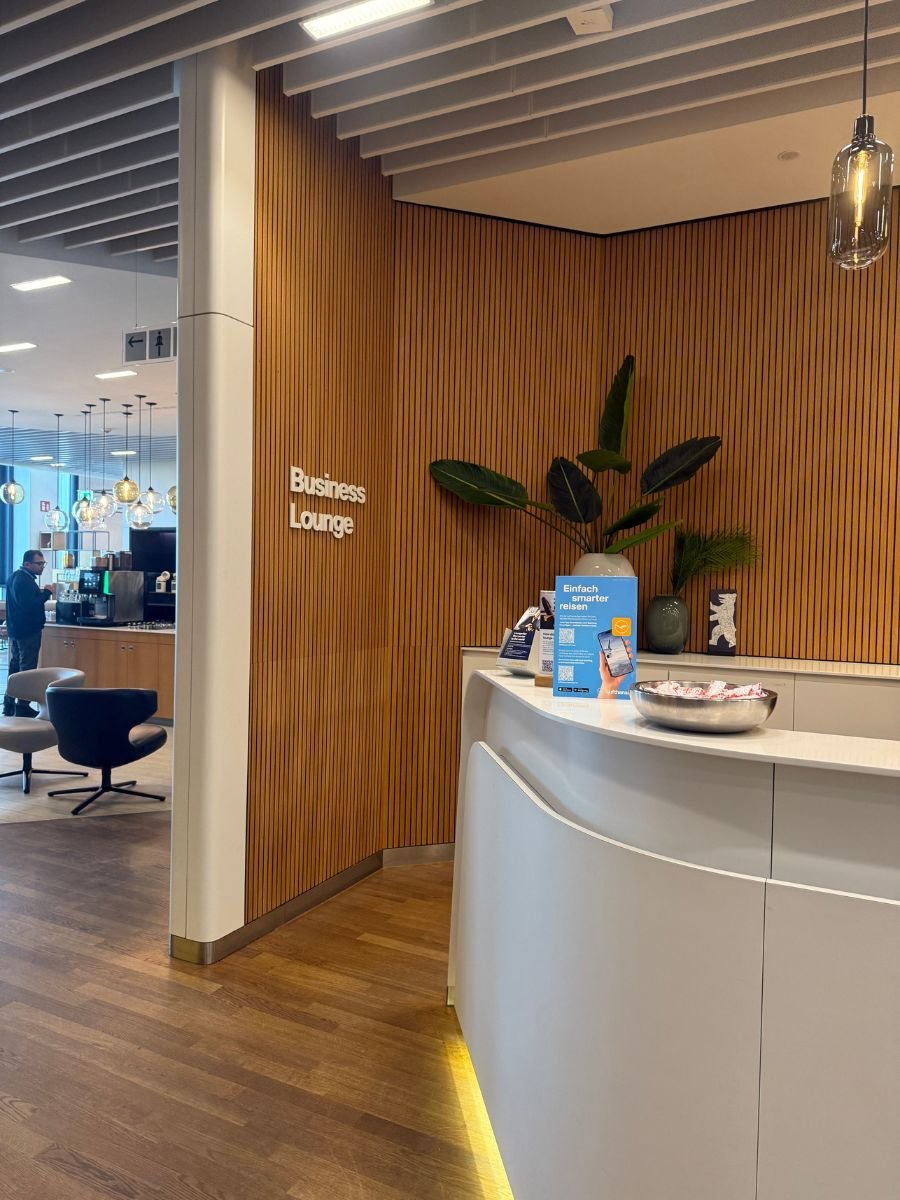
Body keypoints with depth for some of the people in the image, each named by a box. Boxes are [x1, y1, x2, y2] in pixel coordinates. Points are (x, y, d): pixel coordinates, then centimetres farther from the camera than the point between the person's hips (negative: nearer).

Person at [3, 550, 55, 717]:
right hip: (28, 630, -10)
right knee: (27, 669, -5)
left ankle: (9, 705, 21)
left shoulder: (16, 577, 12)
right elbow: (30, 605, -28)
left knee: (15, 666, 15)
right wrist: (47, 592, -19)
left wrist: (41, 592, 5)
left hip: (16, 629, 10)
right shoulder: (25, 580, -20)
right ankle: (22, 708, -2)